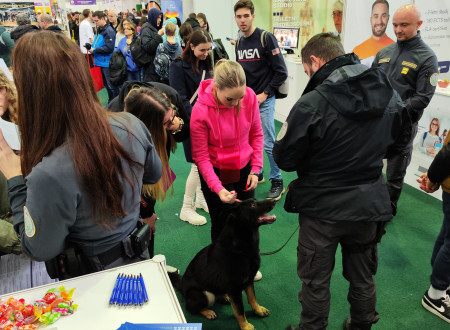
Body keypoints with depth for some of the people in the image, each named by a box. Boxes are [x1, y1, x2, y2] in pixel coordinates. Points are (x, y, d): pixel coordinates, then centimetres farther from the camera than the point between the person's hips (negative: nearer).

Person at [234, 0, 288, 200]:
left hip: (264, 100, -6)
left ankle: (277, 182, 11)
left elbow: (281, 72, -12)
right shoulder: (238, 43, 9)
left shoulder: (266, 38, -10)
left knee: (268, 143, -5)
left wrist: (264, 94, -13)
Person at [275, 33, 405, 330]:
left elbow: (284, 158, -16)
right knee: (363, 278, 26)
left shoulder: (313, 103, -23)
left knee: (316, 282, 16)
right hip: (371, 205, 6)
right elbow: (391, 144, 11)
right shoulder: (389, 95, -4)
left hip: (323, 208, -5)